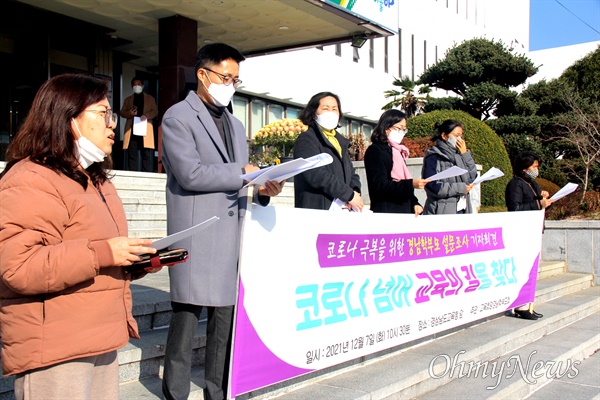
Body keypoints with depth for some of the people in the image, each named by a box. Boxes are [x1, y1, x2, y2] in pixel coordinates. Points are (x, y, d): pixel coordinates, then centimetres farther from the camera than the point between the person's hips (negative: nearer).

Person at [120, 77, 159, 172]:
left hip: (145, 129, -2)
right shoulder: (128, 99, 20)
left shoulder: (150, 98, 16)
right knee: (132, 155, 0)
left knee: (147, 155, -5)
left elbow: (155, 111, 7)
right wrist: (129, 113, -9)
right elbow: (122, 112, 14)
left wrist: (146, 116, -12)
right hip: (132, 130, 2)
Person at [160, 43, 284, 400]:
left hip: (233, 235, 7)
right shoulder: (178, 117, -2)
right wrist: (242, 172, -11)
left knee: (227, 319, 9)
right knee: (187, 317, -1)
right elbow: (189, 174, -16)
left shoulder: (236, 125, 21)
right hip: (196, 235, -7)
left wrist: (263, 189, 2)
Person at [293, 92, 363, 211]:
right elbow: (316, 175, -15)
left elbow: (351, 174, 19)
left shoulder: (340, 141, 23)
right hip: (317, 210, -7)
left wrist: (355, 192, -4)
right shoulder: (306, 139, -2)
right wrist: (350, 195, -12)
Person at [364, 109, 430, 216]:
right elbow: (380, 186, -16)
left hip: (405, 210, 8)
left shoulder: (398, 151, 20)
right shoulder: (375, 151, -6)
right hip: (385, 211, -8)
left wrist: (414, 203, 6)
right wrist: (411, 184, -23)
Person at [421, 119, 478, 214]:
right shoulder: (433, 157, -5)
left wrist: (465, 154, 3)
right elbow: (433, 187, -16)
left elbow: (472, 179, 9)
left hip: (463, 210, 6)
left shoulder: (458, 156, 17)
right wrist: (461, 188, -12)